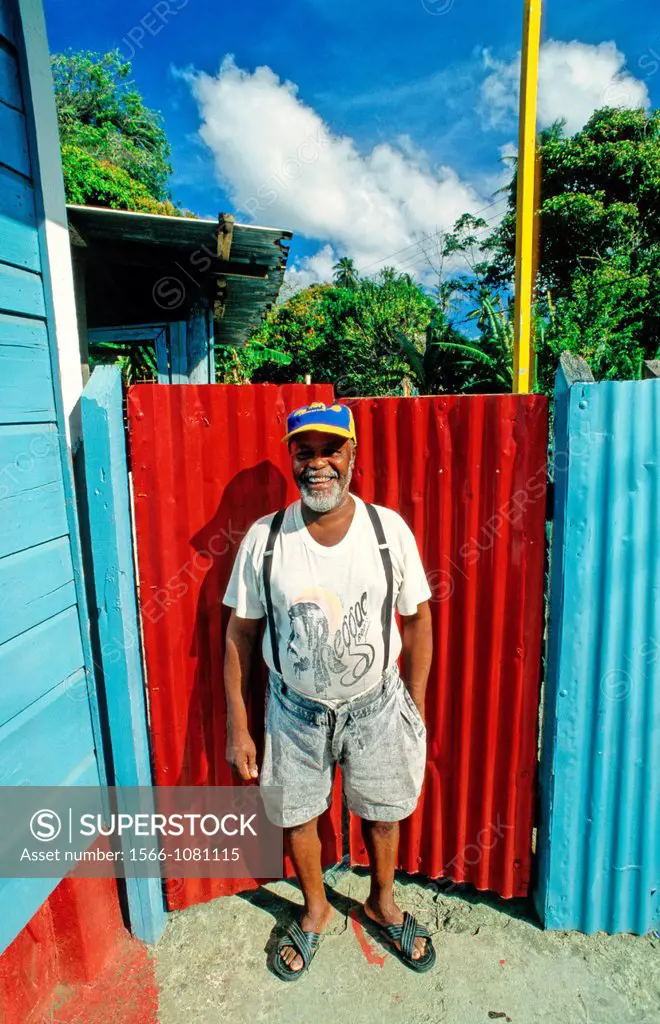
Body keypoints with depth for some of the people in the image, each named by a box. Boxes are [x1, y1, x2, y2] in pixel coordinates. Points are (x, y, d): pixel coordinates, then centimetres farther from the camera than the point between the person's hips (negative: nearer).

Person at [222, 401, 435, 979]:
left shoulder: (389, 529, -13)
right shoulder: (264, 538, -14)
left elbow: (417, 620, -3)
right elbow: (240, 634, -6)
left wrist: (416, 708, 0)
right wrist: (238, 727, -3)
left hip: (376, 706, 0)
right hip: (295, 711, 1)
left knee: (382, 814, 20)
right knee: (296, 816, 19)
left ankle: (382, 904, 53)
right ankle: (316, 908, 52)